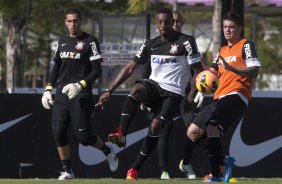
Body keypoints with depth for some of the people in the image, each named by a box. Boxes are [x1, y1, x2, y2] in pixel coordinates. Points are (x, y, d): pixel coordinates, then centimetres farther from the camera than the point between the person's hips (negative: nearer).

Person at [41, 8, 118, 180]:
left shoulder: (90, 41, -4)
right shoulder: (63, 41, 15)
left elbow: (97, 70, -9)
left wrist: (80, 85, -21)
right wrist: (48, 89, 13)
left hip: (81, 95, -6)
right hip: (62, 93, 6)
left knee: (83, 136, -8)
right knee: (59, 133, -4)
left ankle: (108, 151, 19)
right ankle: (67, 170, 6)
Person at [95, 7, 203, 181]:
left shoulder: (186, 42, -5)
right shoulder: (151, 45, 8)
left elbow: (198, 70, -3)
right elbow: (130, 68, 10)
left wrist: (192, 96, -12)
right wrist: (109, 91, 5)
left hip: (173, 93, -3)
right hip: (154, 85, 3)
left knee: (155, 126, -22)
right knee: (136, 89, -32)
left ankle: (135, 169, -13)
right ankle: (121, 135, -38)